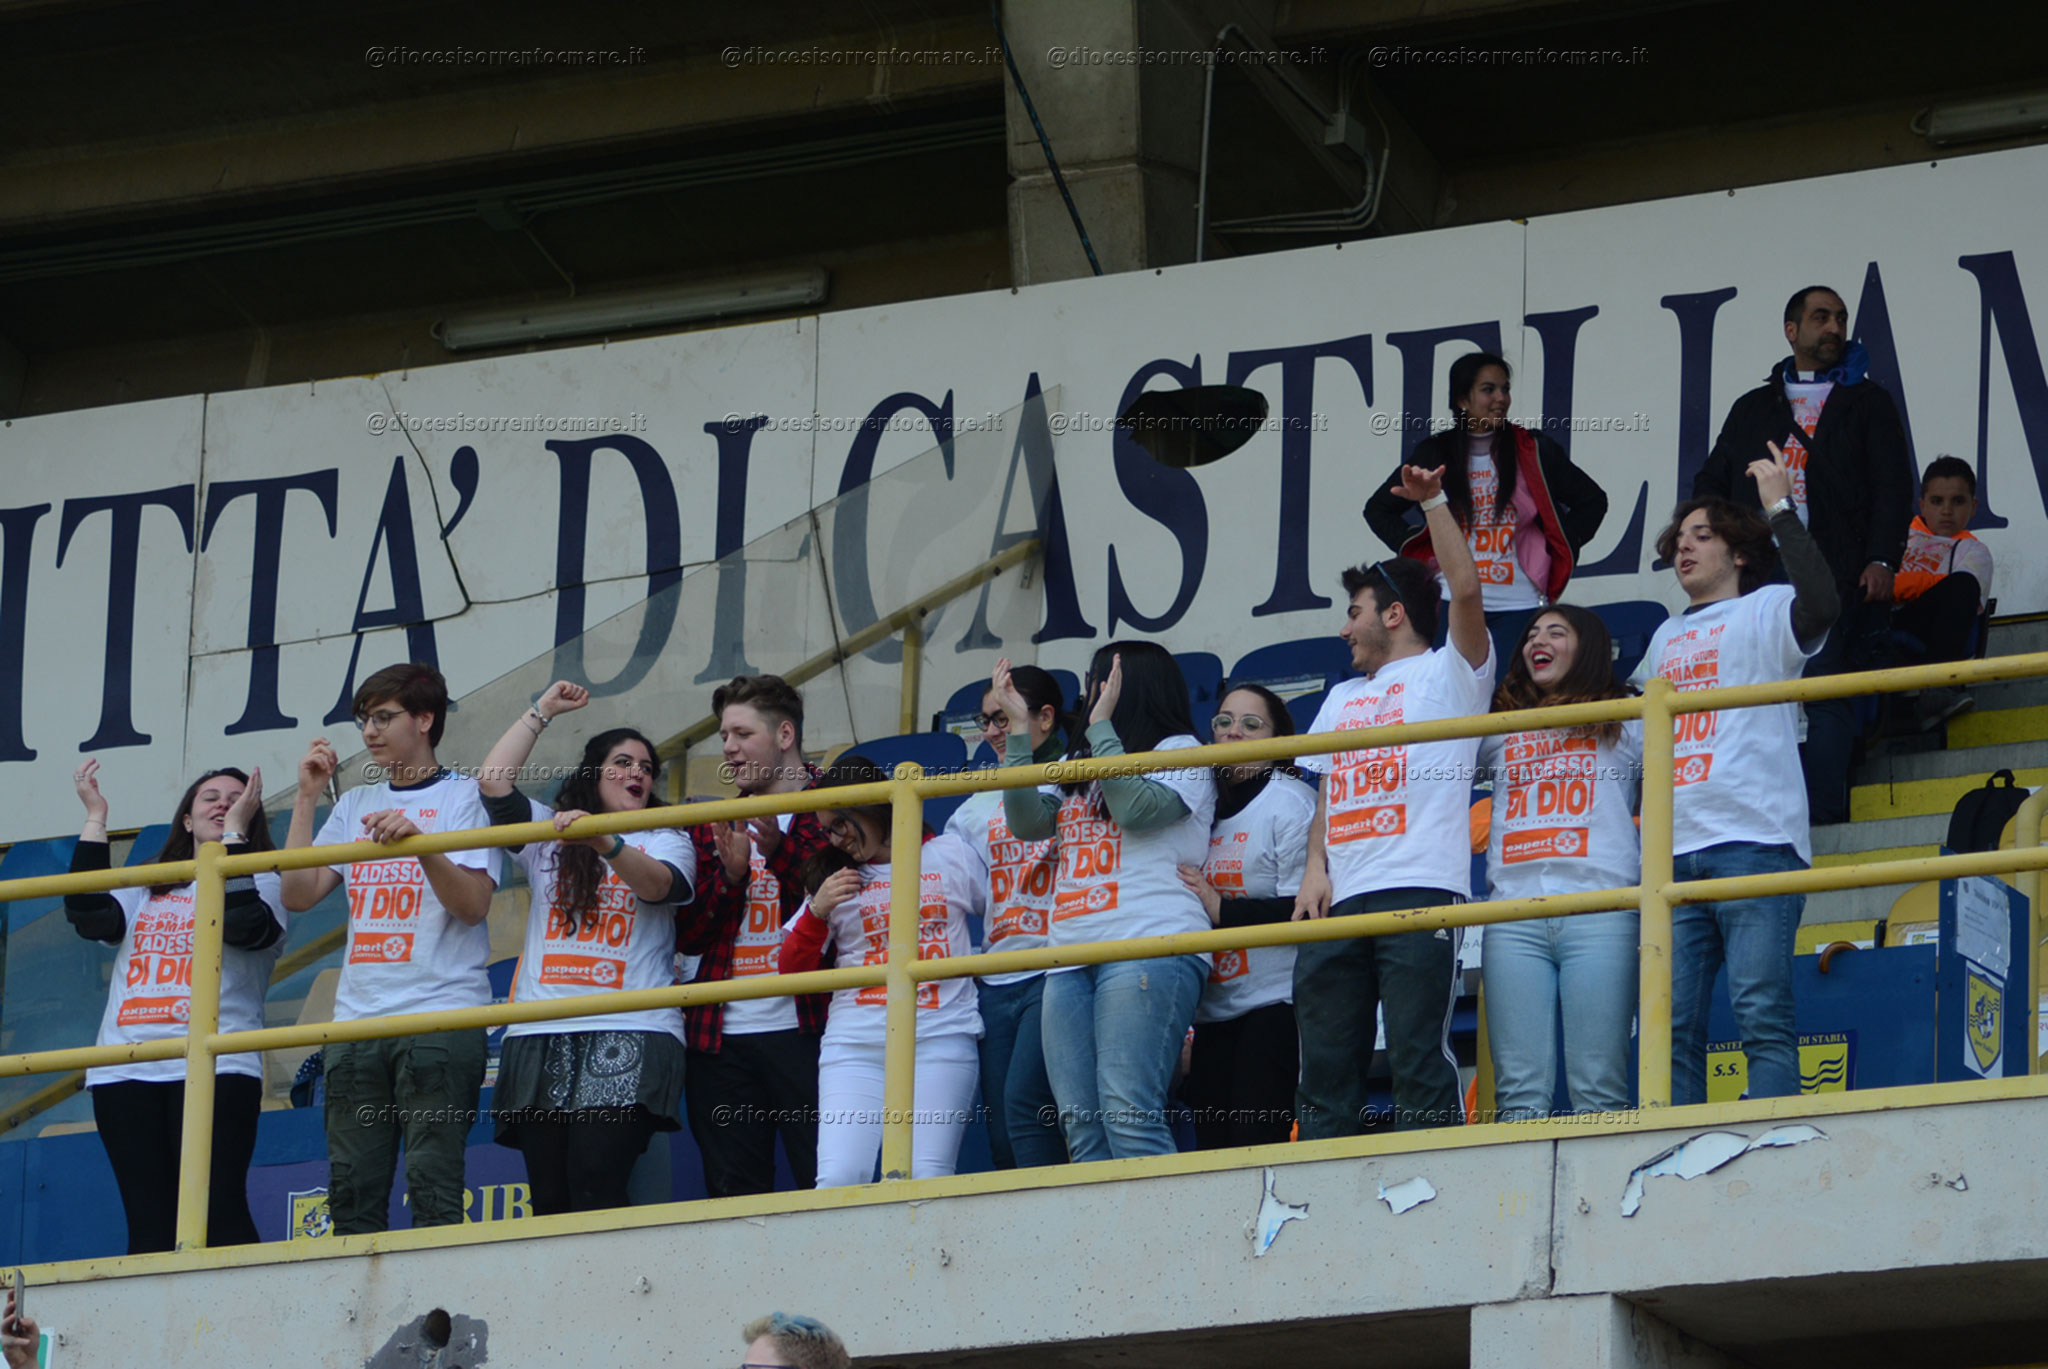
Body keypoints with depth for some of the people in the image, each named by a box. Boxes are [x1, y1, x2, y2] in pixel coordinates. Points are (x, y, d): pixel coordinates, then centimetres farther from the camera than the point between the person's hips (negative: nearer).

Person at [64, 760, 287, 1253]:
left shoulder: (260, 884, 13)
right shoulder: (145, 890, 24)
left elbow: (243, 925, -10)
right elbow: (89, 916, 5)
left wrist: (235, 830, -6)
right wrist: (95, 819, 8)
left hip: (213, 1068, -4)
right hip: (125, 1072, 4)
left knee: (217, 1214, -15)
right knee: (149, 1224, -2)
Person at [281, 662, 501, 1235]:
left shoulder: (463, 796, 3)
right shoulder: (355, 805, 19)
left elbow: (472, 904, -8)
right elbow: (298, 894, 11)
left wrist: (419, 841, -22)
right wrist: (307, 798, 9)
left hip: (441, 1018, -6)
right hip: (357, 1017, 6)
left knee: (433, 1185, -11)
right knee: (352, 1189, 1)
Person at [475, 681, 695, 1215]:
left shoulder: (666, 842, 16)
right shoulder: (547, 834, 22)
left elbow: (658, 883, -8)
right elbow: (493, 781, 8)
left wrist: (604, 842, -26)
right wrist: (541, 712, 14)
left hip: (629, 1035, -3)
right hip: (542, 1037, 3)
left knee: (595, 1186, -19)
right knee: (550, 1199, -7)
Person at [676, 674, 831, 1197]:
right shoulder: (713, 829, 20)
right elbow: (687, 935, 12)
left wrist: (776, 850, -16)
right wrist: (730, 874, -5)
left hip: (803, 1030, -5)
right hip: (722, 1037, 5)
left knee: (825, 1184, -10)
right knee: (732, 1195, 2)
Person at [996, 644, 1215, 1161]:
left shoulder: (1180, 751, 9)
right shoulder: (1075, 764, 29)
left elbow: (1136, 808, -9)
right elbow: (1028, 821, 14)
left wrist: (1102, 726, -3)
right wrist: (1018, 729, 10)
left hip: (1149, 951, -7)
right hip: (1071, 958, 7)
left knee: (1127, 1115, -21)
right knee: (1081, 1128, -5)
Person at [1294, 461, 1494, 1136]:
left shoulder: (1448, 672, 11)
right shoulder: (1342, 698, 31)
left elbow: (1467, 592, -6)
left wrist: (1434, 503, -7)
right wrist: (1315, 868, 8)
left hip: (1418, 890, -7)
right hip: (1339, 900, 7)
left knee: (1417, 1059, -13)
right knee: (1324, 1066, 2)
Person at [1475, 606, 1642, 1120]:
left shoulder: (1627, 724, 18)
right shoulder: (1501, 732, 26)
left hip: (1601, 910, -3)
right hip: (1514, 917, 3)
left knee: (1598, 1090, -11)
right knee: (1520, 1092, -7)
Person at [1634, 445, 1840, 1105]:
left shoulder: (1765, 611, 7)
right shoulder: (1666, 637, 28)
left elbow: (1822, 604, -16)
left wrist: (1781, 510, -12)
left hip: (1753, 840, -7)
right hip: (1673, 853, 7)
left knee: (1761, 1018, -14)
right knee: (1673, 1028, -1)